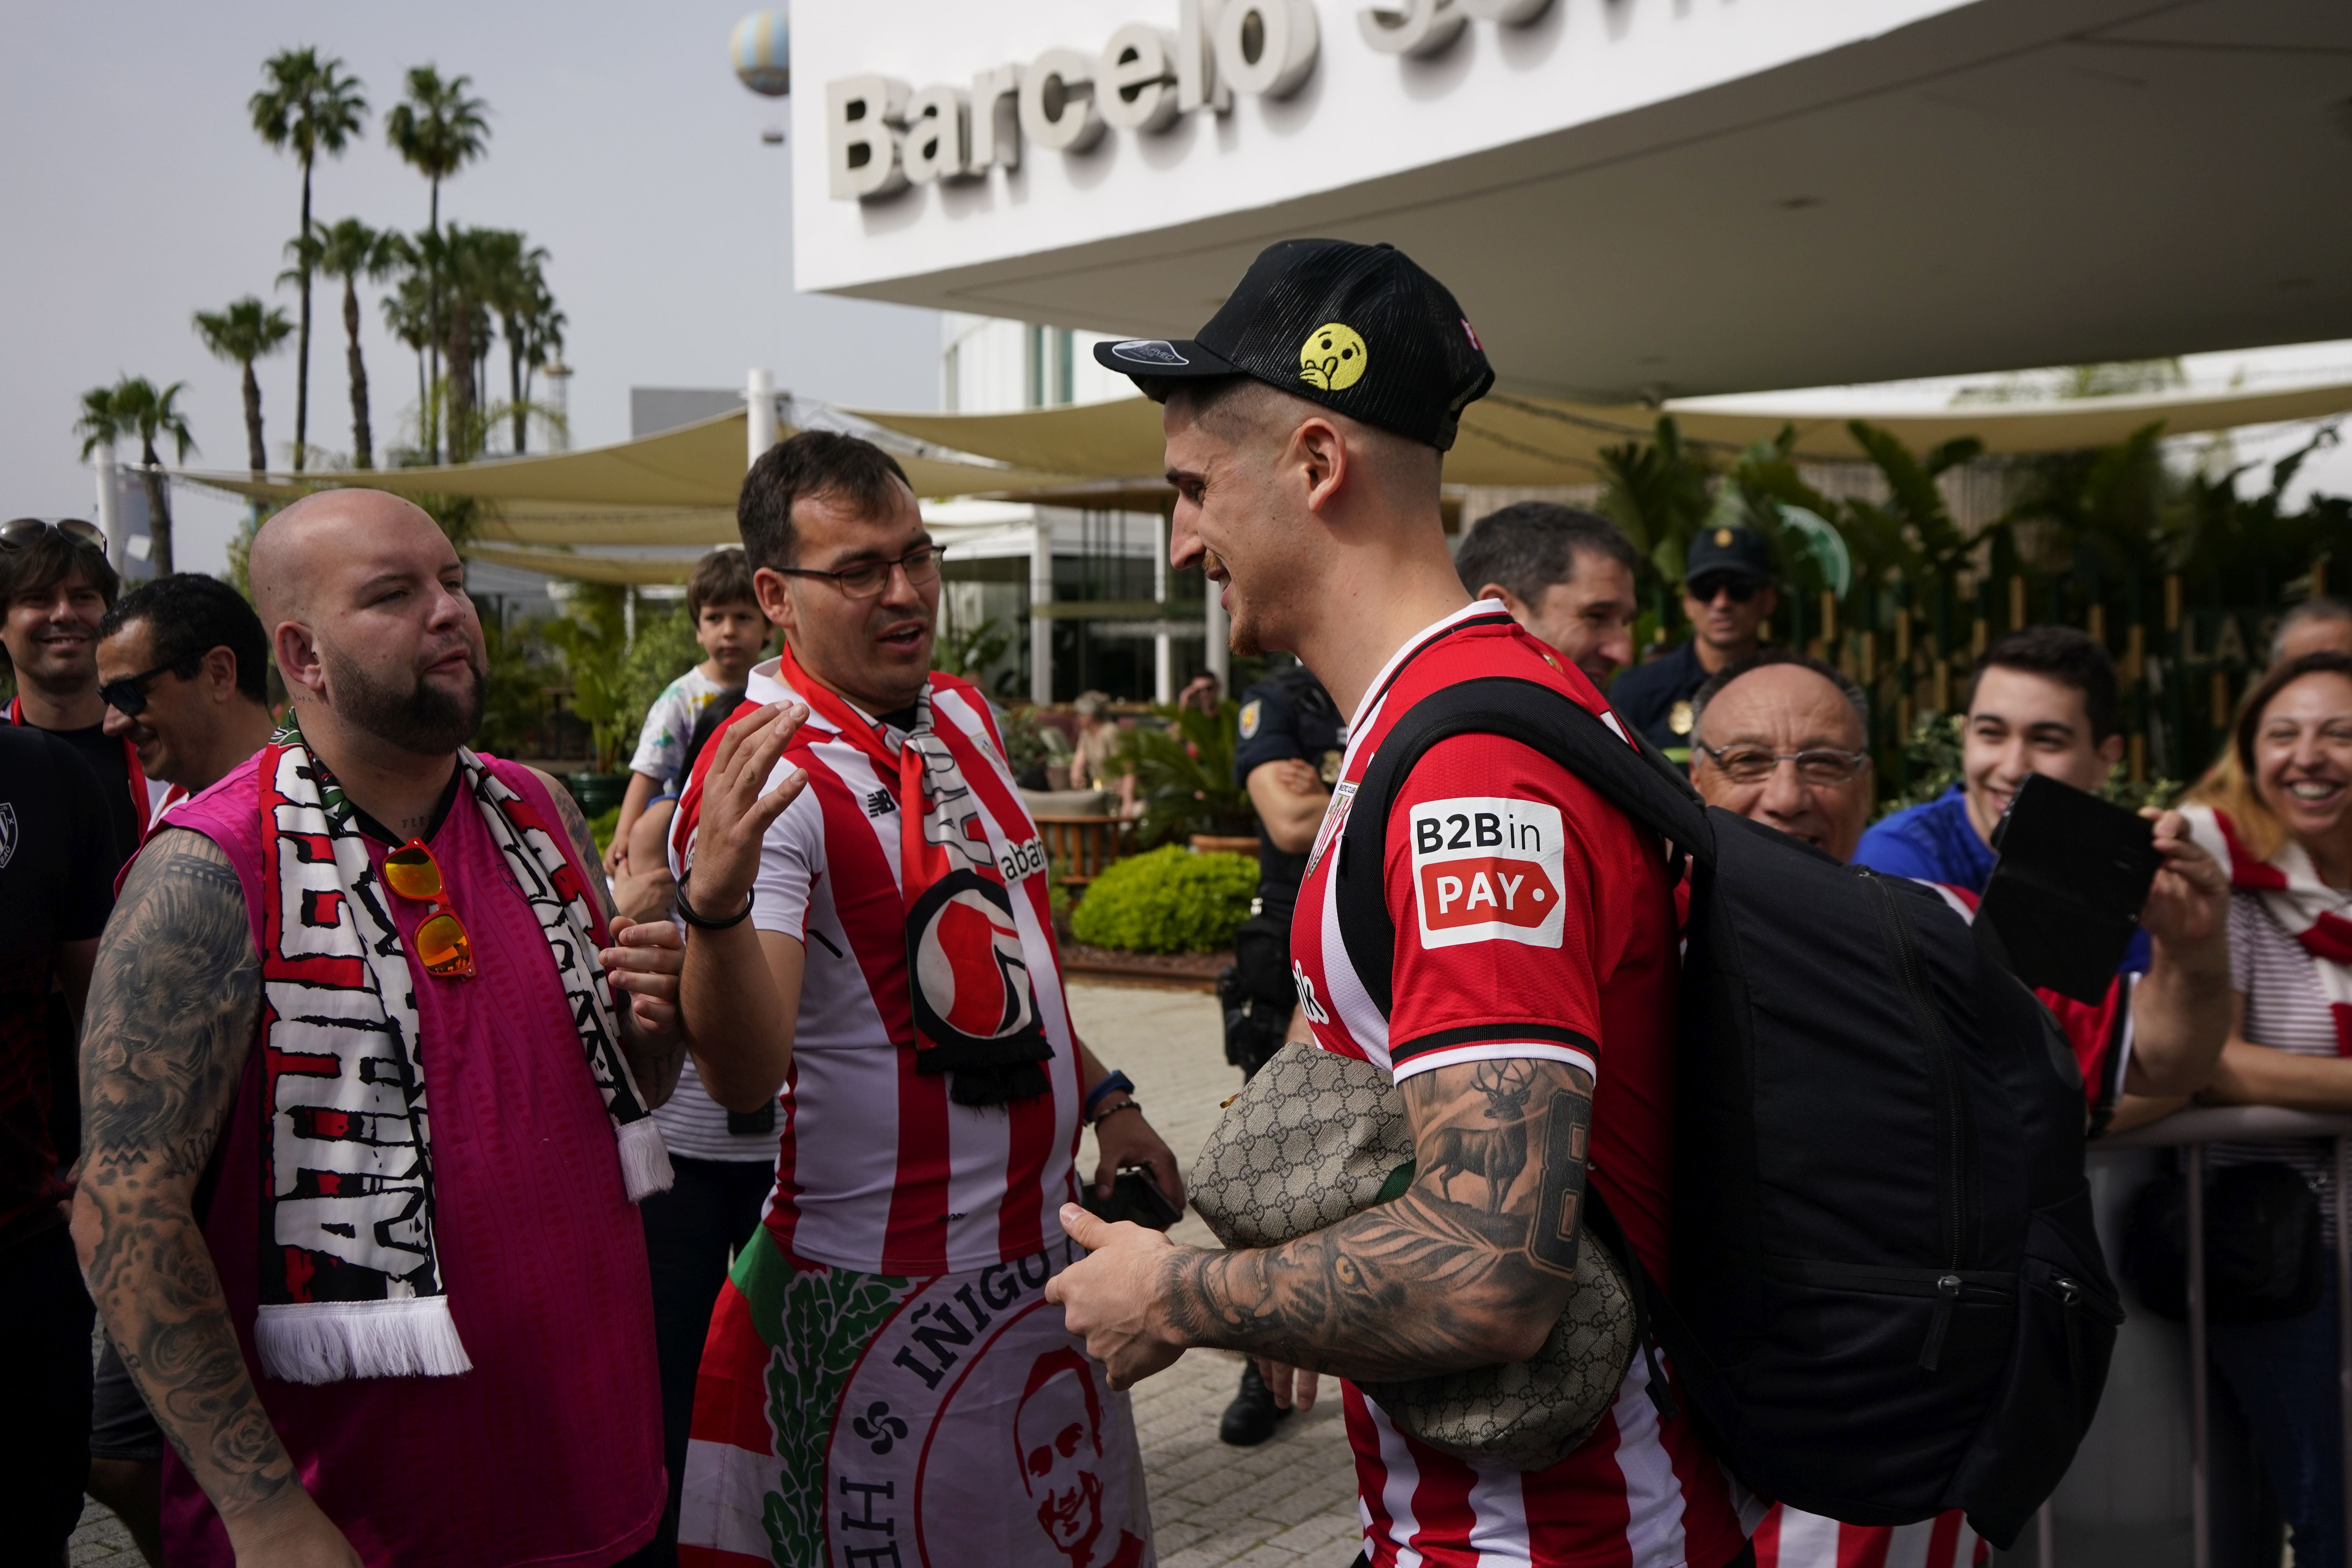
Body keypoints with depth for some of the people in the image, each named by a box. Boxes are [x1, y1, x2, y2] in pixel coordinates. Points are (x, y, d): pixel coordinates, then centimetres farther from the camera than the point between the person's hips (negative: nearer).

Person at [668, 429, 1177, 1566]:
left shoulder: (964, 718, 5)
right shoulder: (768, 776, -20)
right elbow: (743, 1076, -31)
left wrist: (1103, 1099, 14)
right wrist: (715, 903, -47)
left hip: (1043, 1252, 8)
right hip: (889, 1299, -8)